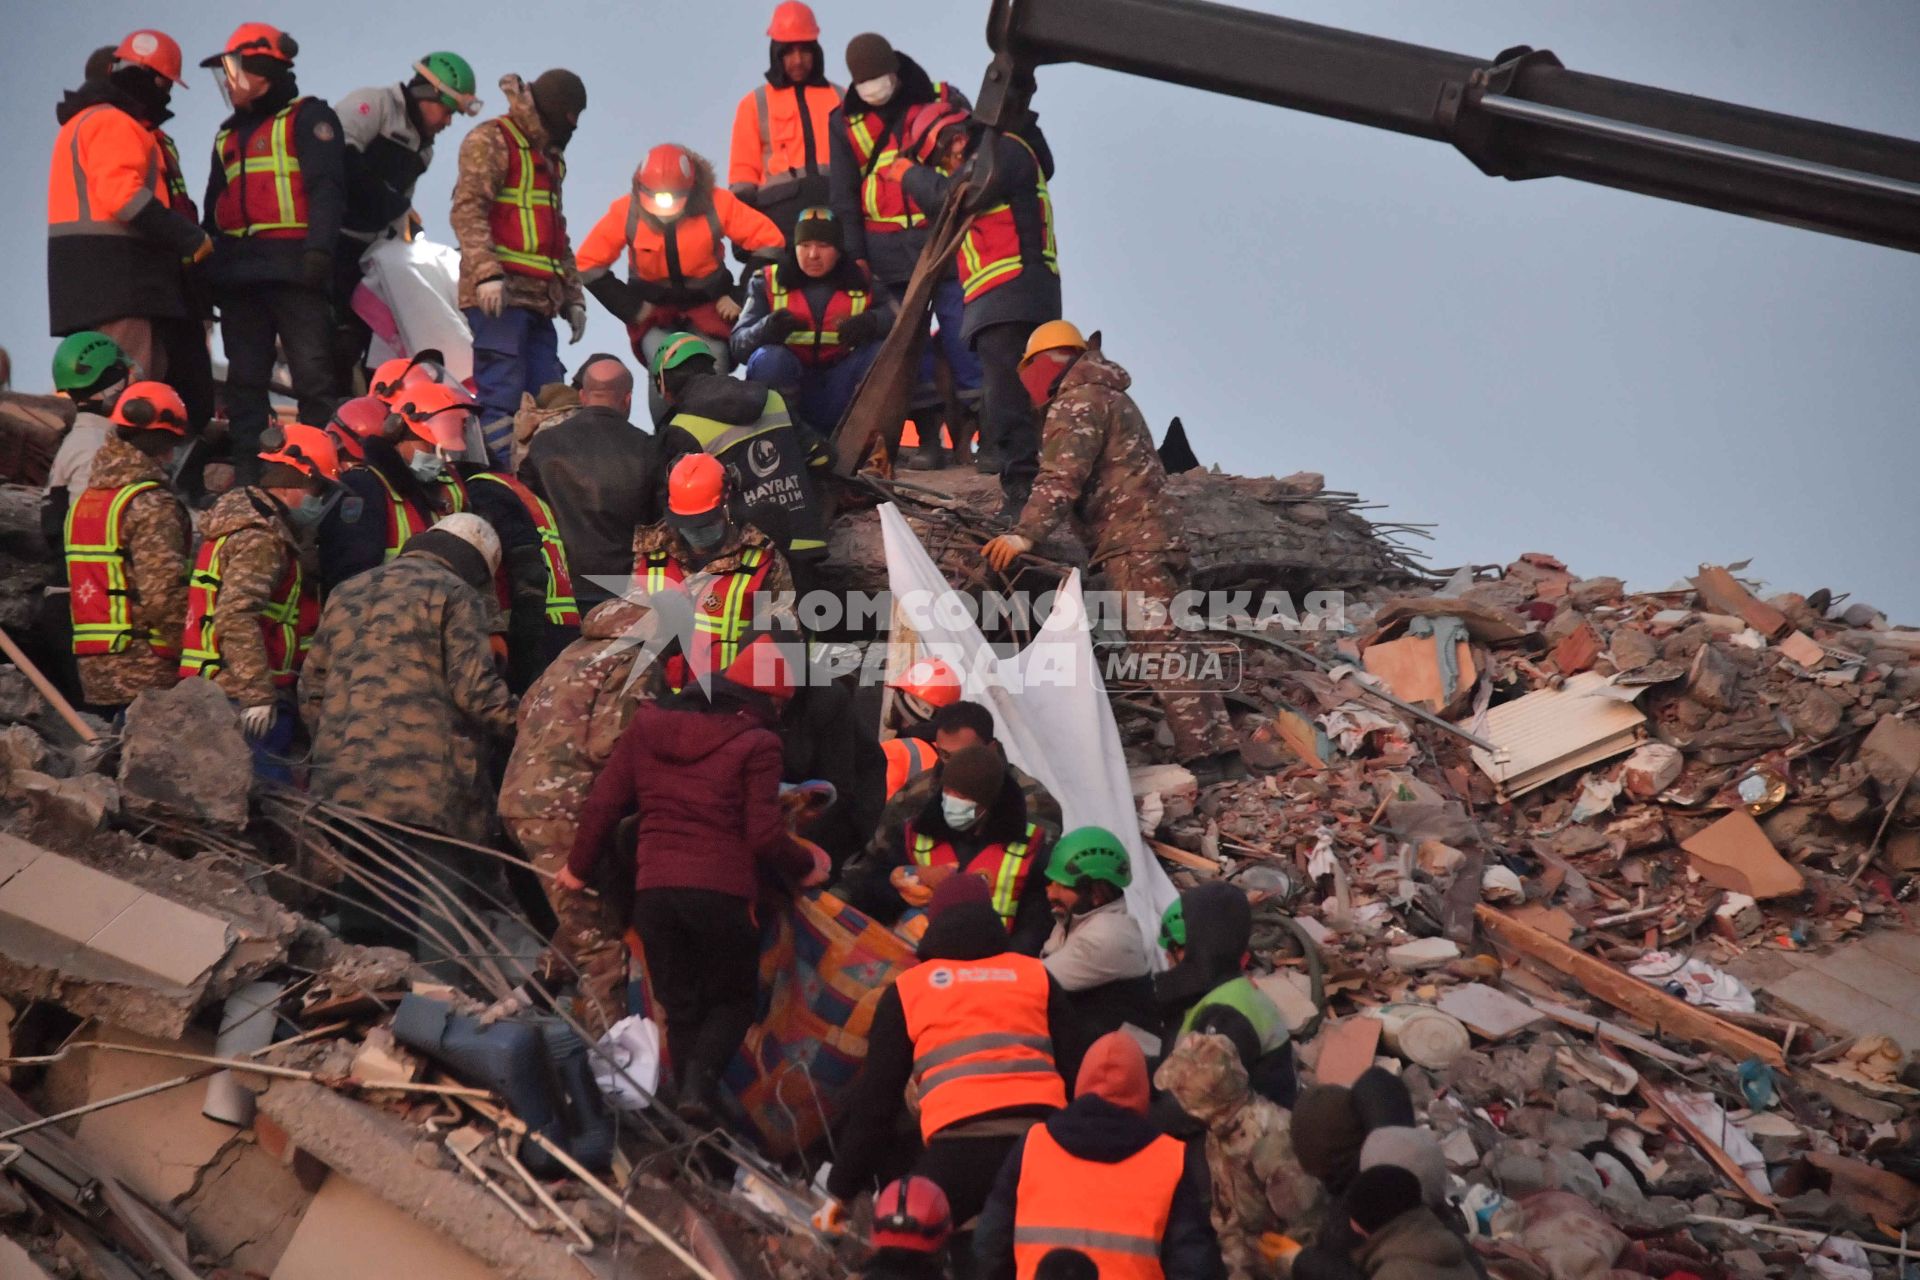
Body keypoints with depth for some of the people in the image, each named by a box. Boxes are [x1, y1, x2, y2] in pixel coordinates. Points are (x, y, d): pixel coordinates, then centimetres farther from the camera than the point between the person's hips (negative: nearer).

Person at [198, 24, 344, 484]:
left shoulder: (308, 117, 4)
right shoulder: (229, 135, 26)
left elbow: (326, 187, -8)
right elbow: (213, 209, 27)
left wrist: (318, 248, -21)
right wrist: (205, 265, 18)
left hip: (293, 268, -7)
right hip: (237, 271, 7)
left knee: (313, 376, -9)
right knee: (245, 378, 5)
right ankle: (246, 472, 6)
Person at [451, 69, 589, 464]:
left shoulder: (549, 156, 27)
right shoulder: (491, 141, -2)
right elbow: (467, 210, -15)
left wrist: (572, 296, 24)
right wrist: (486, 272, -26)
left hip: (538, 298, 9)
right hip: (499, 295, -9)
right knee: (501, 394, -12)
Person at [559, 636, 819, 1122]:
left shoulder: (647, 725, 10)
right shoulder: (755, 744, -4)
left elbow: (602, 804, 10)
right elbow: (765, 835, -8)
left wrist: (580, 866, 22)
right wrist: (804, 868, 10)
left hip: (653, 888, 4)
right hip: (721, 892, -4)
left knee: (680, 1006, 16)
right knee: (733, 999, 12)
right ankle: (701, 1076, -13)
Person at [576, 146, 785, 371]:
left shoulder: (716, 204, -16)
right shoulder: (626, 212, -14)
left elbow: (769, 241, -10)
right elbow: (588, 264, -6)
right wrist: (630, 308, -9)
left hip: (708, 306, 0)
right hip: (653, 309, 0)